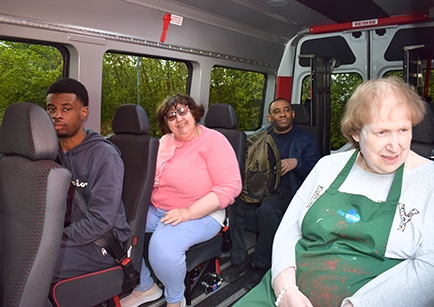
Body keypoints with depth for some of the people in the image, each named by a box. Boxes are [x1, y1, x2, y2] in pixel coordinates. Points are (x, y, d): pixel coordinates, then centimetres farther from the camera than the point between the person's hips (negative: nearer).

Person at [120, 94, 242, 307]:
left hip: (201, 215, -7)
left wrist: (188, 212, -25)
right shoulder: (165, 141, 7)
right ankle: (145, 287, 16)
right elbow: (150, 177, 18)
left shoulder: (214, 141, -12)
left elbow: (230, 186, -19)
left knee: (162, 246, -31)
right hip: (156, 210, 7)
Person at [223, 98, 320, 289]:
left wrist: (296, 163, -17)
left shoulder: (306, 140, 10)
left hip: (285, 190, -3)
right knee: (233, 201, -25)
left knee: (268, 209, -36)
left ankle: (262, 267, -15)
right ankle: (239, 259, -11)